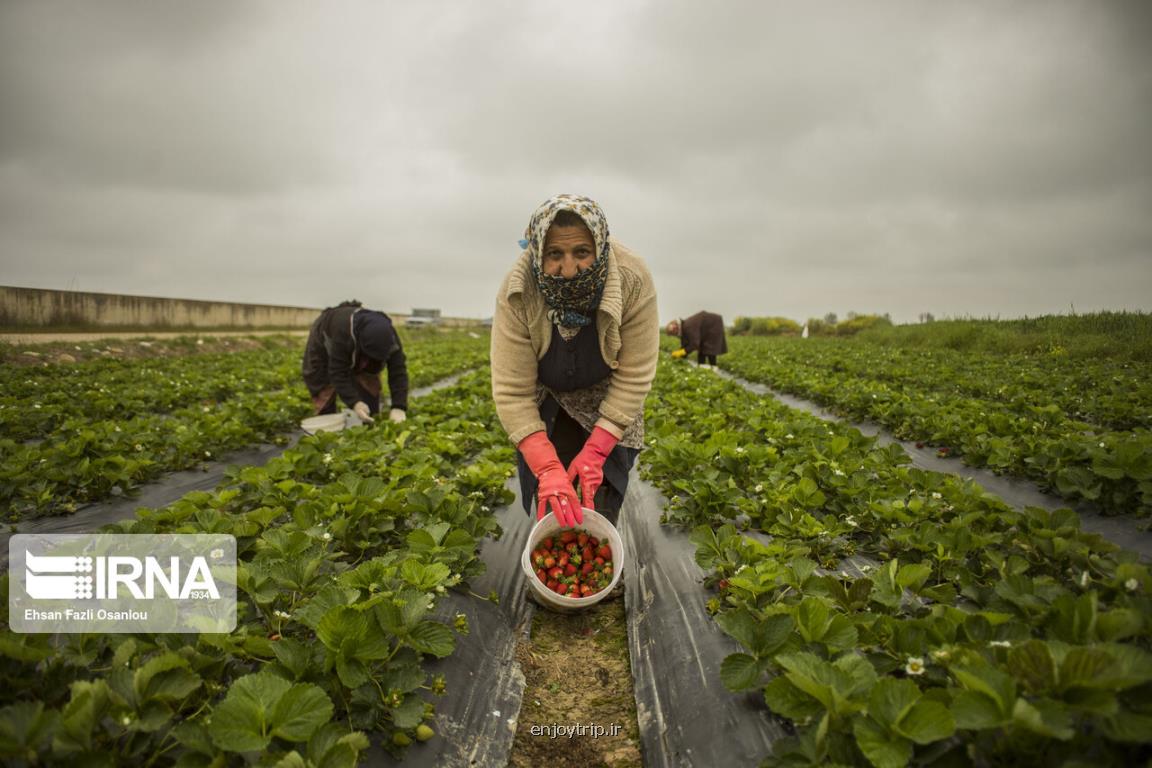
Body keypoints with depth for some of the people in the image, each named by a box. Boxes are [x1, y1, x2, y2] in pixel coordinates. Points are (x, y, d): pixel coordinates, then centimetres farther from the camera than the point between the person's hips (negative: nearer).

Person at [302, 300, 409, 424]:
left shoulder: (389, 336, -35)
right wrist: (354, 403, -55)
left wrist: (399, 407, -46)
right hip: (323, 344, -3)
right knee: (323, 390, -8)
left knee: (370, 385, -9)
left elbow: (398, 372, -35)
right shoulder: (343, 334, -48)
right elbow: (338, 373, -44)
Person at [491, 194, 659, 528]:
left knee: (602, 507, -2)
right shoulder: (517, 294, -31)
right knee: (550, 508, 2)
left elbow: (634, 377, -25)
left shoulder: (633, 281, -32)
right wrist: (547, 468, -36)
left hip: (607, 403, 0)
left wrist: (595, 451, -29)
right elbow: (512, 391, -28)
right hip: (546, 405, 1)